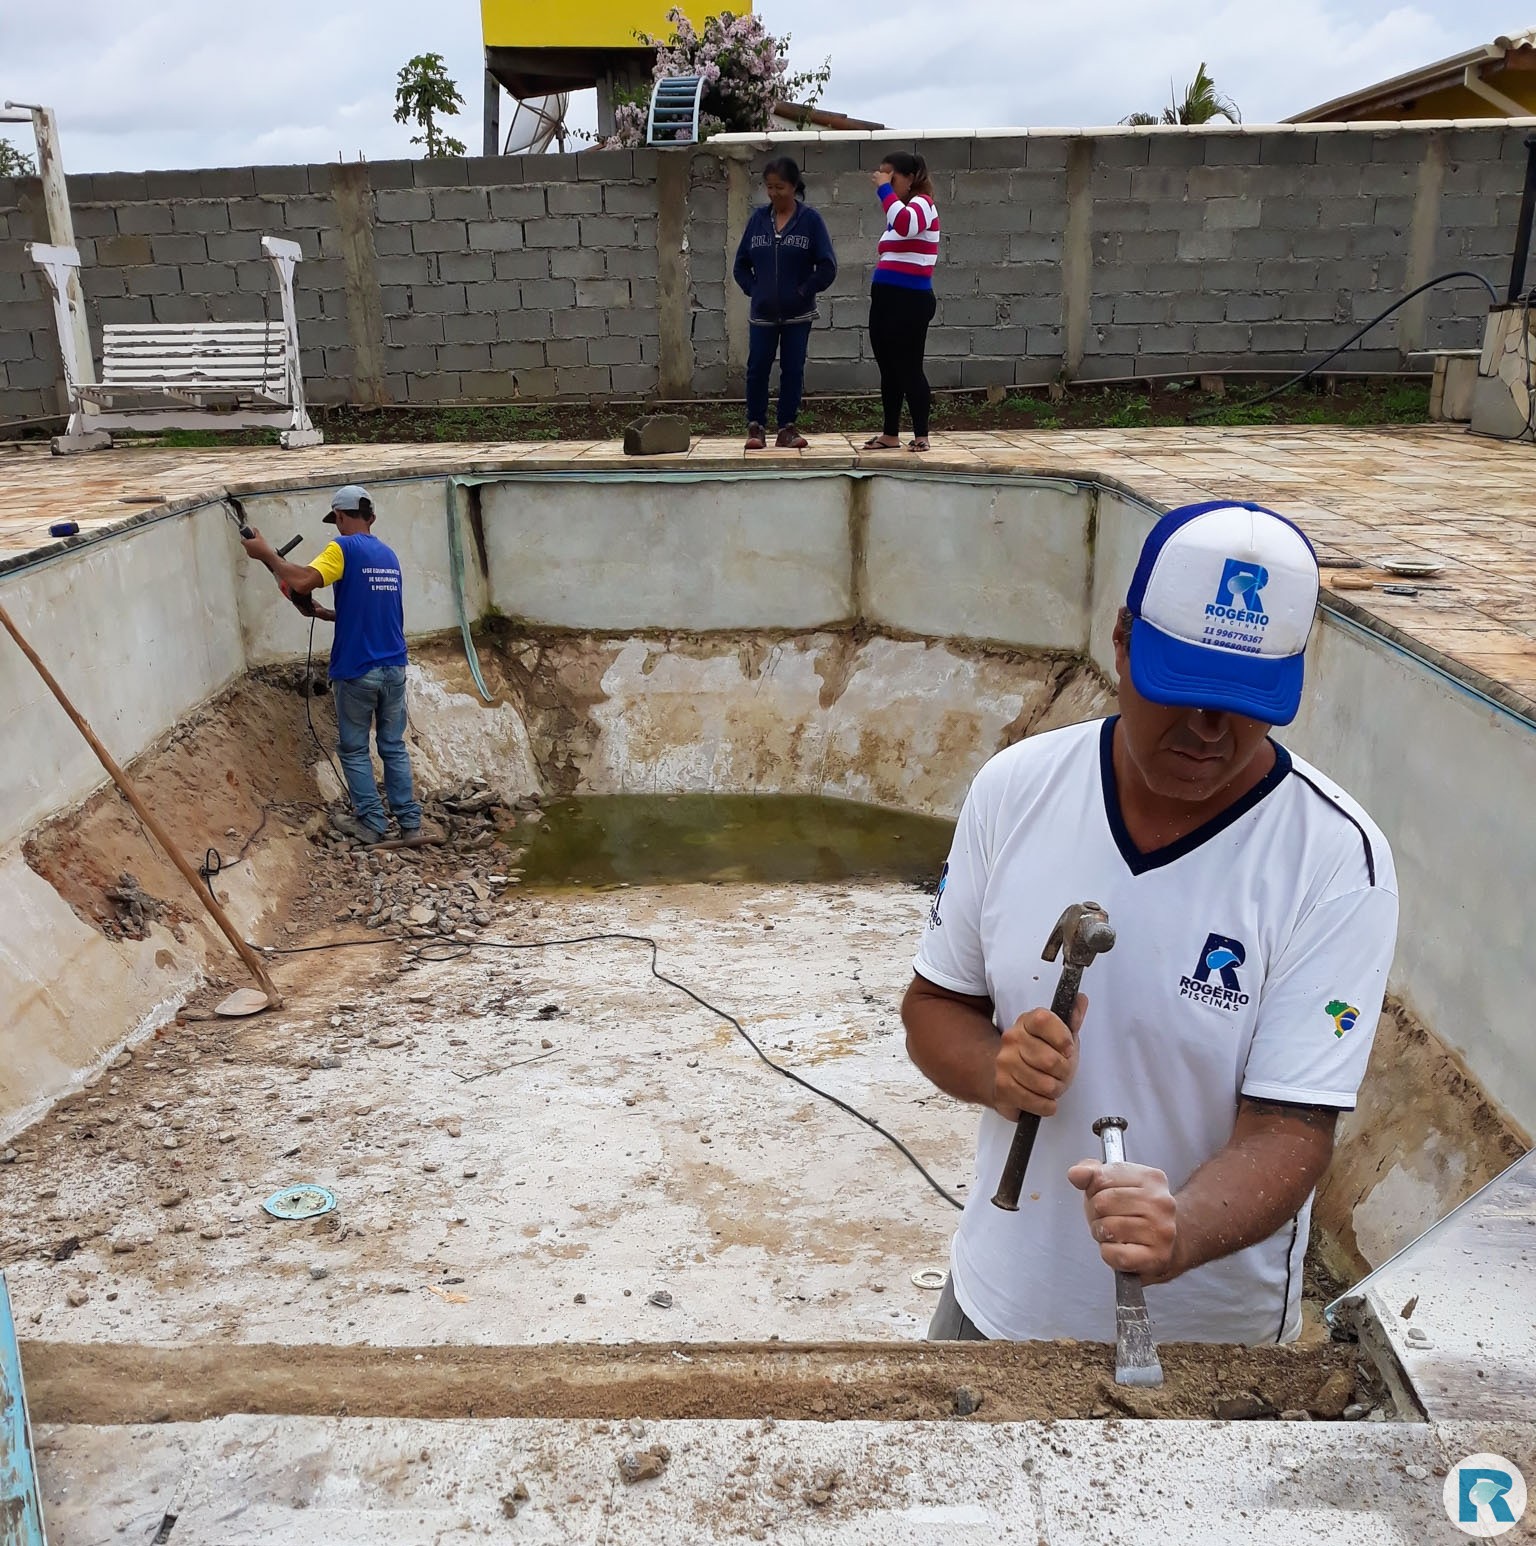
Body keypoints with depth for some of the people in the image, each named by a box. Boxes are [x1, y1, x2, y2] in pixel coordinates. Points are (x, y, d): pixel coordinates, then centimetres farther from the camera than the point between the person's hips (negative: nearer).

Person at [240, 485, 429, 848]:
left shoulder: (343, 548, -10)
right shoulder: (389, 556, 12)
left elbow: (302, 582, -24)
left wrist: (266, 553, -11)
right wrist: (326, 614, 23)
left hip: (357, 671, -6)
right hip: (394, 668, 6)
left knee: (354, 749, 10)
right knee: (394, 746, 12)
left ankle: (371, 822, 15)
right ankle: (411, 824, 11)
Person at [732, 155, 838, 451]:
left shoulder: (810, 219, -5)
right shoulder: (759, 217, 4)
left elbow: (827, 266, -6)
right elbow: (741, 263, 11)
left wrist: (805, 291, -8)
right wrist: (753, 289, -1)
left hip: (798, 314, -2)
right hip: (763, 313, 2)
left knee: (793, 370, 4)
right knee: (757, 369, -1)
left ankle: (787, 429, 13)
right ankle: (755, 427, 11)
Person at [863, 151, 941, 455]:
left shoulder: (923, 203, -7)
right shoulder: (899, 209, 20)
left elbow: (906, 225, -31)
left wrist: (884, 189, -22)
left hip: (910, 301, -9)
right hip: (886, 299, 9)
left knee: (909, 369, -7)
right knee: (889, 370, 10)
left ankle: (921, 436, -2)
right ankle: (891, 434, 16)